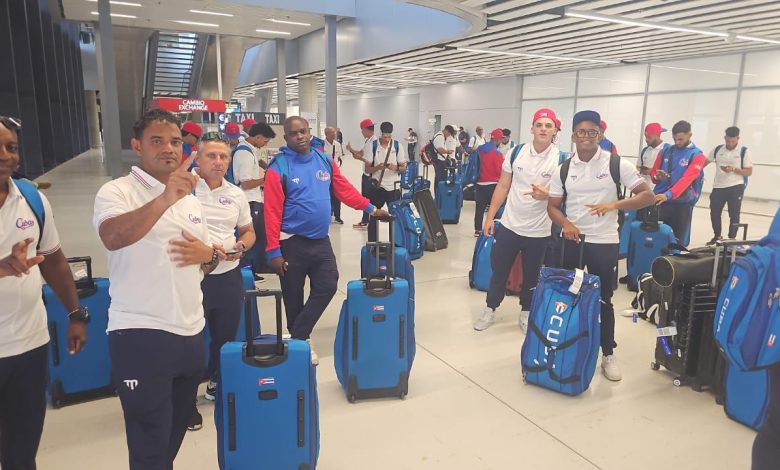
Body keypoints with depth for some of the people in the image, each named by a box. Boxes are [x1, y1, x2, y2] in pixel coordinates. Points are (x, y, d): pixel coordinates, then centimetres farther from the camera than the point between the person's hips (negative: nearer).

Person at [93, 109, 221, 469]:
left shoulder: (191, 198, 12)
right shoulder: (116, 192, -8)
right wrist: (164, 199, -42)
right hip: (140, 335, -6)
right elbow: (112, 238, -29)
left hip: (191, 332, 7)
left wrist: (208, 255, -5)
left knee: (175, 434, 22)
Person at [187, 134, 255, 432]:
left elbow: (249, 232, 17)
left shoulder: (236, 194, 8)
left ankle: (217, 384, 42)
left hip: (229, 276, 5)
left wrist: (240, 246, -5)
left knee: (226, 337, 18)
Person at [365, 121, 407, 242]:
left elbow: (404, 167, 2)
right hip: (377, 187, 0)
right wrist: (378, 167, -23)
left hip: (394, 187, 1)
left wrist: (396, 168, -19)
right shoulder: (372, 146, -3)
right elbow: (367, 169, -3)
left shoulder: (398, 146, -1)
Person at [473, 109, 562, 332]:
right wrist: (490, 217, 2)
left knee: (531, 275, 14)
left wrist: (546, 195, -28)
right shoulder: (515, 152, -2)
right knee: (499, 270, 12)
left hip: (539, 231, -2)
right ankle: (490, 309, 30)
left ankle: (526, 313, 34)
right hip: (509, 224, 2)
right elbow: (503, 187, 4)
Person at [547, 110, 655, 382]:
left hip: (604, 243, -3)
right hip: (571, 241, 3)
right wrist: (565, 224, -15)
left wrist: (614, 204, -24)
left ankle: (608, 355, 22)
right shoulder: (563, 169, 3)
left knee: (603, 300, 6)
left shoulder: (617, 164, -6)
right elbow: (552, 206, 6)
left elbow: (647, 195, -8)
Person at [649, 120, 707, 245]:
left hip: (682, 204, -3)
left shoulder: (697, 156, -4)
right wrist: (657, 176, -10)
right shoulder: (666, 151, 9)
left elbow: (686, 179, -18)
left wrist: (668, 195, -33)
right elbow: (653, 172, 15)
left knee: (678, 241, 2)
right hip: (660, 200, 3)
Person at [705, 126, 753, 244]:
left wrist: (733, 169, -22)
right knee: (714, 213, 9)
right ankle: (717, 236, 28)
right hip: (718, 187, 3)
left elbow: (749, 171, -7)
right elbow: (706, 162, 13)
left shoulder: (744, 151, -6)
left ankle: (731, 238, 14)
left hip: (736, 187, -3)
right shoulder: (717, 149, 3)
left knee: (734, 215, 3)